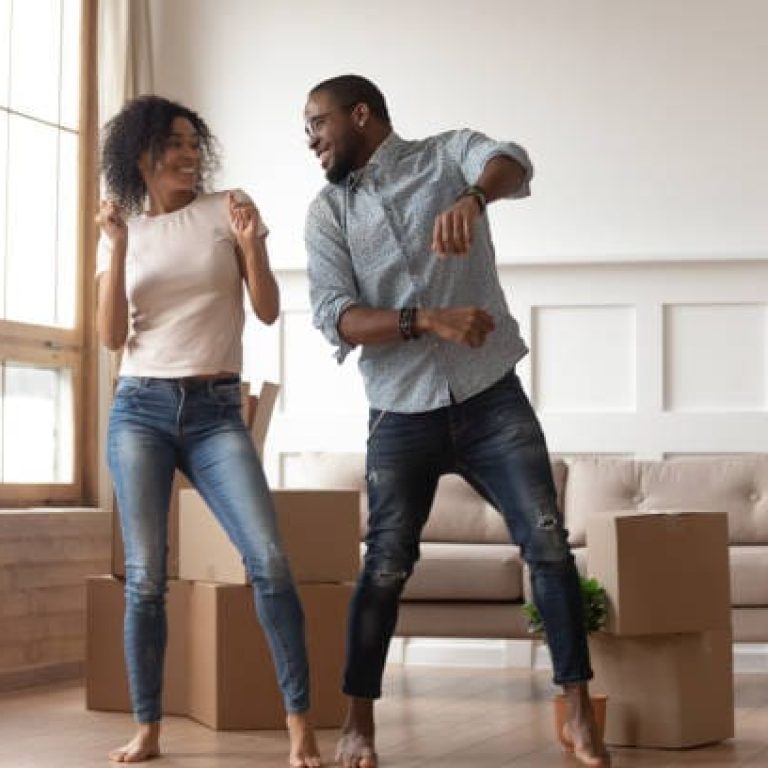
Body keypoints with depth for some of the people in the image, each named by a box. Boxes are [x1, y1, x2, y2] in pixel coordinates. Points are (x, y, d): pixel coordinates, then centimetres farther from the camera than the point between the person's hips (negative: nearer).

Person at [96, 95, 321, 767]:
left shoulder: (228, 208, 6)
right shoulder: (124, 230, 10)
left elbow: (268, 311, 2)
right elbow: (112, 338, 1)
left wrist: (251, 246, -15)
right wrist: (119, 247, -9)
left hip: (216, 412, -1)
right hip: (140, 410, 1)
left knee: (269, 560, -16)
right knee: (145, 577, -3)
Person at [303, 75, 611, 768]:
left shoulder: (448, 154, 2)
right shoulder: (327, 213, 6)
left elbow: (512, 163, -22)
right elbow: (335, 319, -8)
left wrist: (472, 197, -46)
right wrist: (427, 320, -24)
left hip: (492, 398, -1)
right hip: (402, 415, 1)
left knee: (548, 543, -5)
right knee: (386, 566, 2)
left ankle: (579, 712, 3)